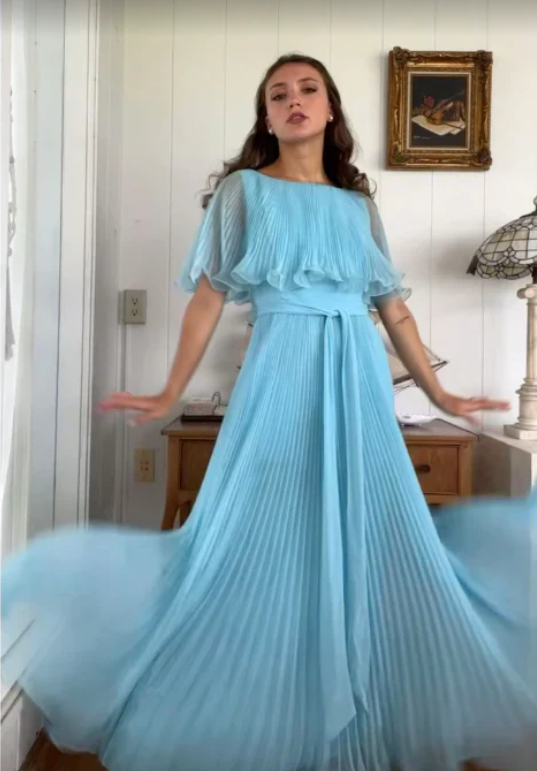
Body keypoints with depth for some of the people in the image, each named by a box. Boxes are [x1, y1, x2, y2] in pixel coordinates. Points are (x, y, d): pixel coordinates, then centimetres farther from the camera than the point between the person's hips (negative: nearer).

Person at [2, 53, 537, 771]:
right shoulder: (242, 189, 7)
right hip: (281, 370, -3)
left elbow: (395, 308, 16)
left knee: (373, 536, 4)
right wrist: (170, 394, -3)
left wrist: (440, 395, 15)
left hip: (361, 377, 4)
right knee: (262, 535, -3)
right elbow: (209, 297, 3)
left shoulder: (359, 203, 16)